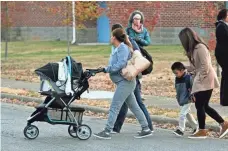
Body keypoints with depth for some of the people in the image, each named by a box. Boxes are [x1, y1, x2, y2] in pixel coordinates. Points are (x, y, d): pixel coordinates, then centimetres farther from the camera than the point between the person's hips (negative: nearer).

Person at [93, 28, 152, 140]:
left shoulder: (122, 48, -12)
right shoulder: (117, 49, 16)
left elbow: (121, 64, -23)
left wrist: (106, 69, -20)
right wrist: (105, 69, 6)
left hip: (125, 82, -10)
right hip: (124, 83, 10)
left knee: (114, 107, -9)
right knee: (134, 107, 11)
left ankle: (107, 132, -9)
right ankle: (146, 129, 15)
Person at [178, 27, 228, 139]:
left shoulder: (200, 47, -16)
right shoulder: (194, 49, 13)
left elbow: (205, 66, -19)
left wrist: (200, 79, -15)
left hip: (205, 82, -9)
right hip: (201, 82, 9)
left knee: (200, 106, -5)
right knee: (204, 106, 10)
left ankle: (202, 131, 2)